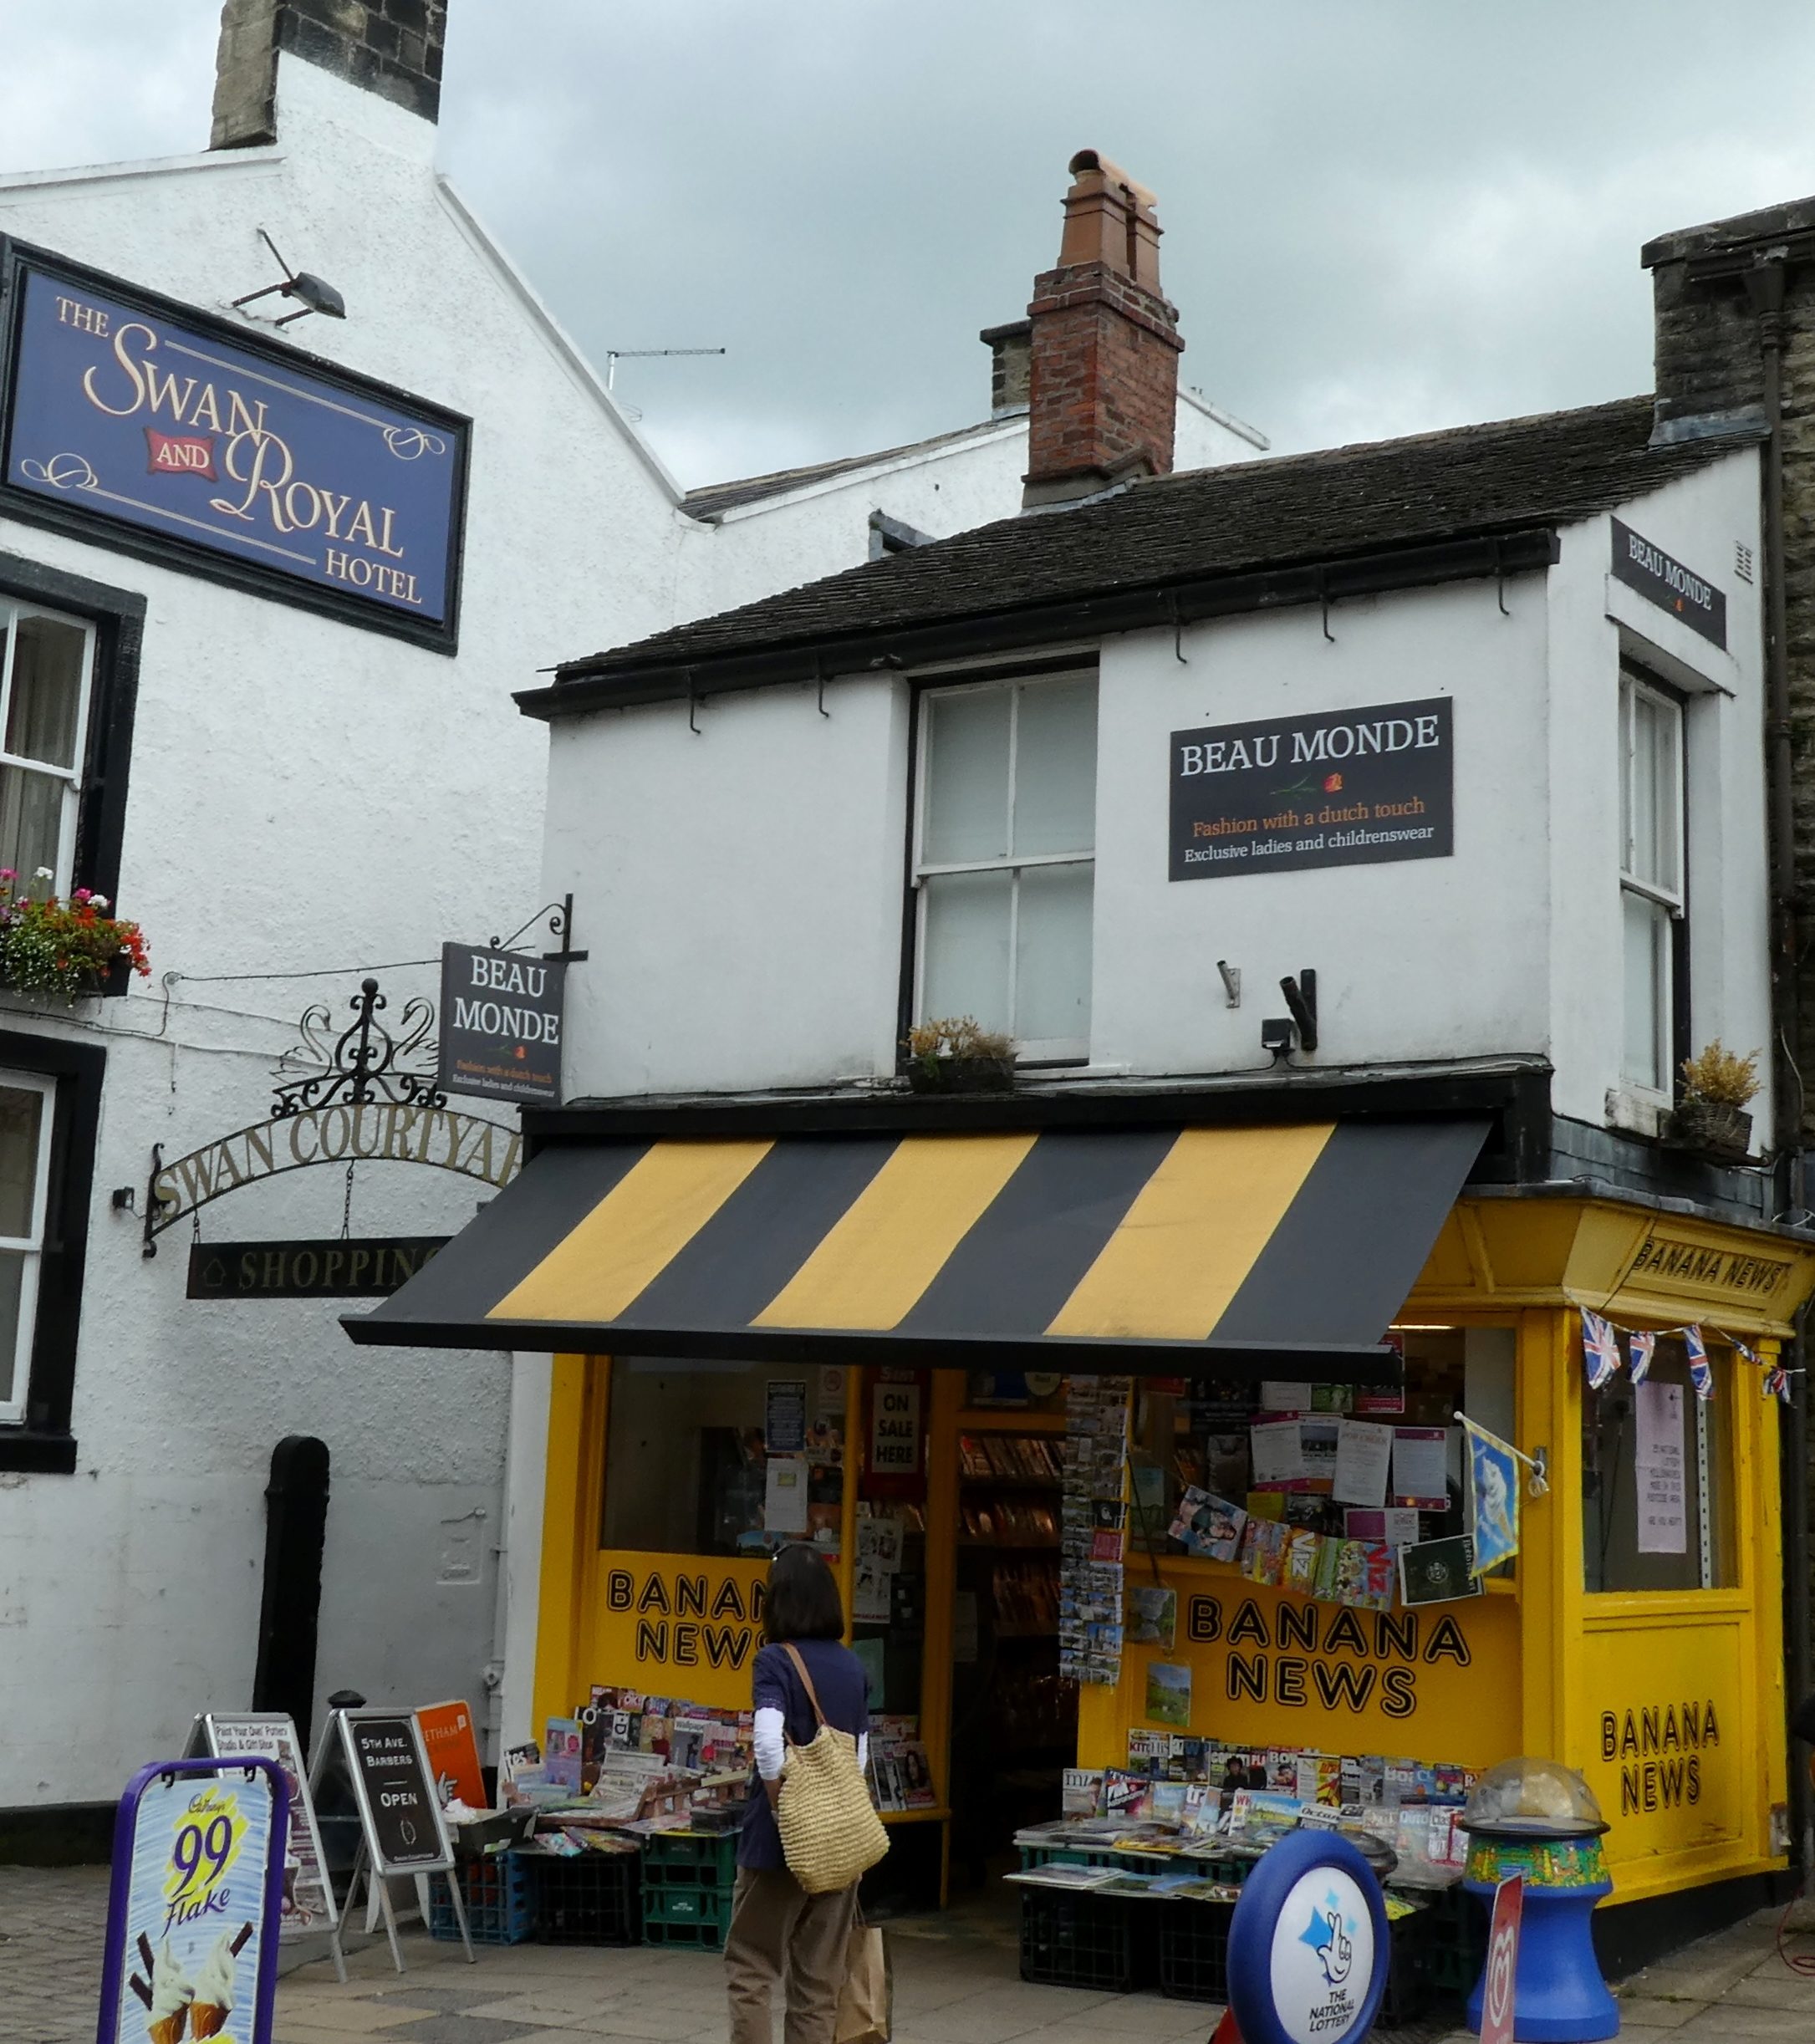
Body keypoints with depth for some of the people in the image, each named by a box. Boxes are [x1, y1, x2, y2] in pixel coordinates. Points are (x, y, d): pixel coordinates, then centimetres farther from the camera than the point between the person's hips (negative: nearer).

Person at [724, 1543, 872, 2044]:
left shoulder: (775, 1661, -10)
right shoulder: (853, 1667, 7)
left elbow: (770, 1746, -23)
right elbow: (861, 1754, 9)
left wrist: (784, 1812, -12)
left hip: (782, 1837, -5)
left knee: (751, 1967, 7)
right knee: (820, 1978, 11)